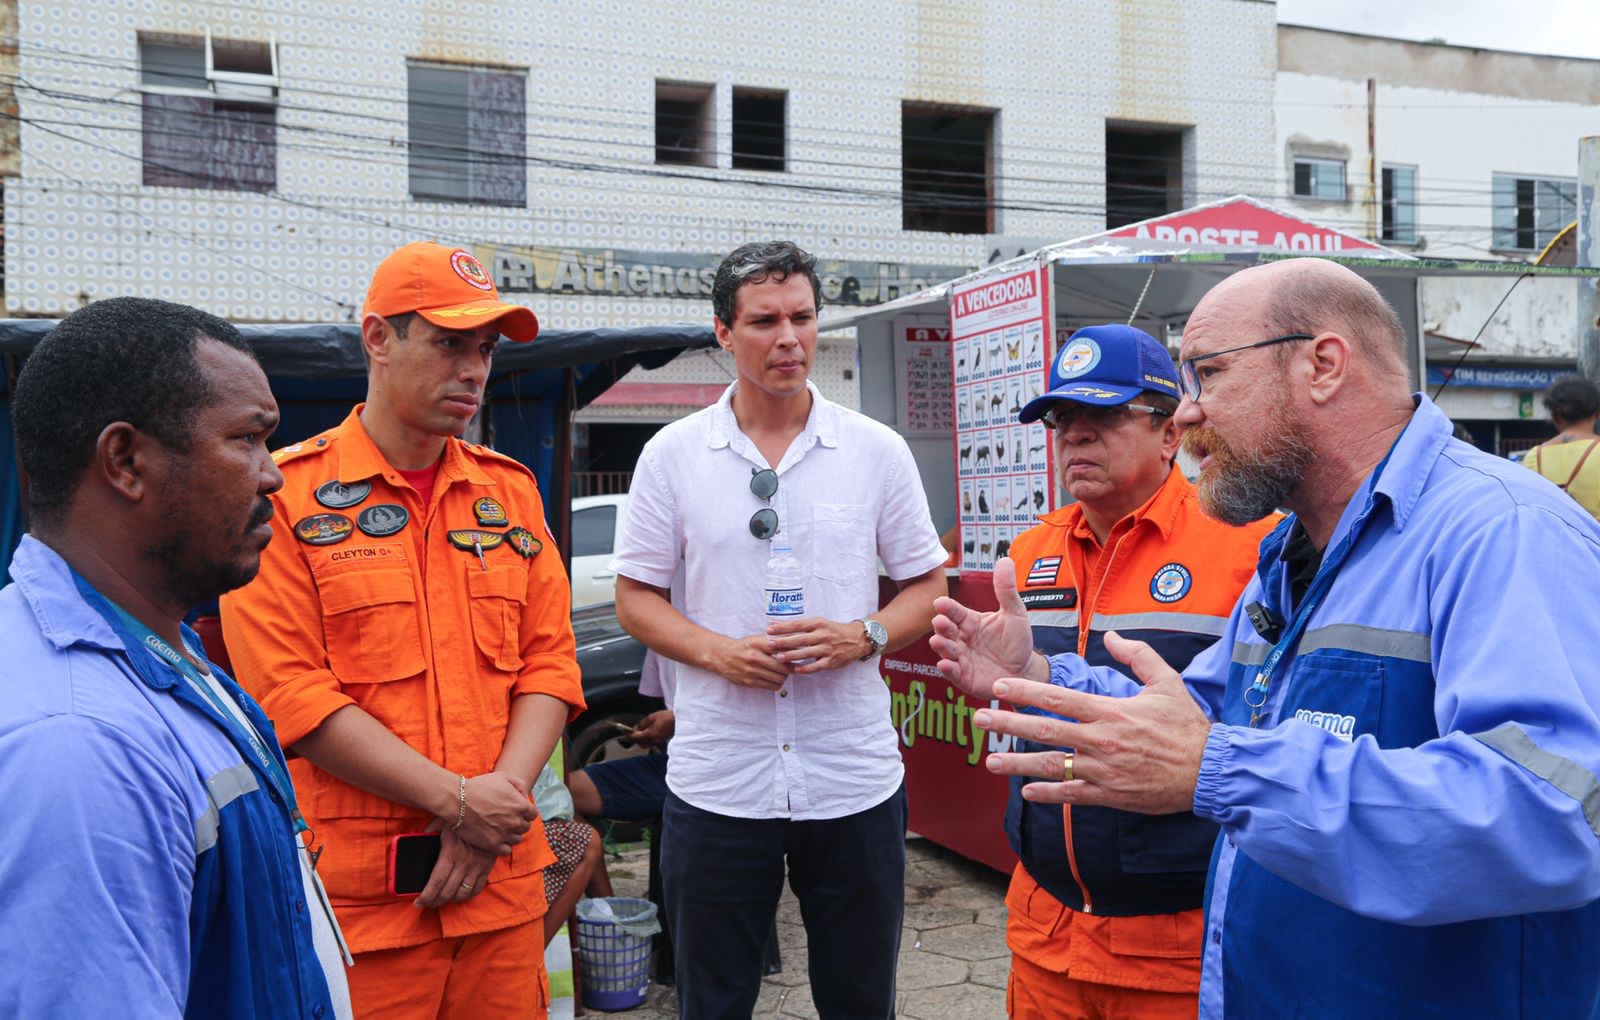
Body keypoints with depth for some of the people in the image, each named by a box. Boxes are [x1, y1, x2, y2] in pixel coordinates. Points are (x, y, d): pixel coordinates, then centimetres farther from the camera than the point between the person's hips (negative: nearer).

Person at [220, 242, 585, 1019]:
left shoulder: (510, 489, 9)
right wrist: (457, 800, -14)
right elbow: (290, 692, -12)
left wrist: (500, 799, -9)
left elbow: (550, 661, 6)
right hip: (356, 893, -4)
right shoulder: (287, 494, -5)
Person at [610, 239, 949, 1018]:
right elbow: (636, 599, 5)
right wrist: (717, 651, -13)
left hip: (854, 778, 1)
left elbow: (926, 588, 7)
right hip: (716, 783, 0)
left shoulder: (878, 450, 2)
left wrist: (861, 637, -13)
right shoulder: (673, 454, 1)